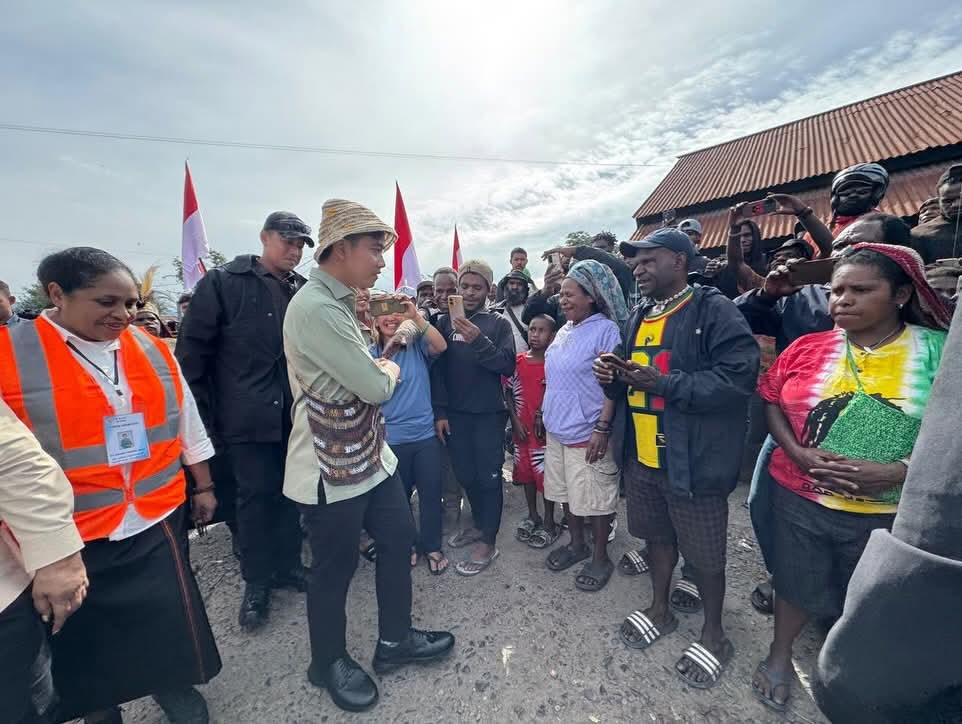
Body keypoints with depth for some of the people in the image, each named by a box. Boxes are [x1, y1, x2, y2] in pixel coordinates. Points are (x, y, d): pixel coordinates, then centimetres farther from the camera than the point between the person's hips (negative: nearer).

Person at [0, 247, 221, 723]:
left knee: (168, 616, 15)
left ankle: (172, 685, 42)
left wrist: (203, 486, 11)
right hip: (69, 532, -2)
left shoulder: (153, 351, 0)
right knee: (86, 635, 19)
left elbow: (187, 424, 7)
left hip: (158, 518, 2)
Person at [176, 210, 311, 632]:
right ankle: (256, 583, 25)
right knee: (256, 494, 6)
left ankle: (287, 566, 31)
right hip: (248, 417, -3)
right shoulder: (223, 283, -1)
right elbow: (192, 351, -2)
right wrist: (201, 414, -4)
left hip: (296, 415, 3)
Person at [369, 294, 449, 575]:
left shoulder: (417, 345, -2)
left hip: (425, 434, 0)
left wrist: (416, 316, -29)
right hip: (391, 438, 1)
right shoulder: (372, 353, 0)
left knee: (431, 493, 8)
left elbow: (441, 346, -20)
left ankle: (431, 546, 29)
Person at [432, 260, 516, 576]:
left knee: (488, 476, 4)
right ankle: (480, 524, 35)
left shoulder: (499, 324, 1)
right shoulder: (445, 322, 5)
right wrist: (440, 411, -4)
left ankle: (488, 542, 17)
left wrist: (479, 342, -25)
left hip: (489, 413, -2)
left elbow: (508, 366, -11)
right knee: (465, 475, 13)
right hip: (455, 413, 3)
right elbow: (437, 369, 2)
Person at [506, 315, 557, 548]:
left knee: (545, 473, 4)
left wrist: (543, 417, -12)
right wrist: (515, 421, -4)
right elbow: (509, 392, 4)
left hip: (545, 428, -4)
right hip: (522, 427, 4)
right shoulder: (517, 361, 1)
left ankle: (549, 521, 22)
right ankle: (532, 516, 34)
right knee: (525, 470, 15)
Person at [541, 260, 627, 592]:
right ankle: (577, 544, 39)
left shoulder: (605, 330, -13)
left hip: (587, 433, -7)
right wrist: (546, 414, 16)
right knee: (566, 492, 19)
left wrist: (603, 427, -20)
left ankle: (601, 557, 28)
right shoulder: (563, 331, 10)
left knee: (595, 499, 7)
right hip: (557, 429, 8)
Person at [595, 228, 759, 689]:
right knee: (657, 535, 22)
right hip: (643, 456, 7)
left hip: (694, 459, -6)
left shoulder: (712, 309, -13)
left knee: (704, 552, 12)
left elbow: (739, 377, -23)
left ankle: (713, 633, 36)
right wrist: (612, 379, -6)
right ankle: (660, 609, 44)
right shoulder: (638, 318, 11)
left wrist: (663, 382, -26)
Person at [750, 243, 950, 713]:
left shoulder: (937, 353, -9)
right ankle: (779, 655, 45)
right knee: (797, 583, 19)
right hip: (799, 498, 1)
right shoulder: (807, 348, -5)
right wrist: (798, 454, -14)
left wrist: (895, 472, -21)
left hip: (887, 511, 0)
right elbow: (772, 402, 0)